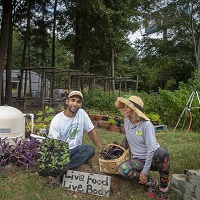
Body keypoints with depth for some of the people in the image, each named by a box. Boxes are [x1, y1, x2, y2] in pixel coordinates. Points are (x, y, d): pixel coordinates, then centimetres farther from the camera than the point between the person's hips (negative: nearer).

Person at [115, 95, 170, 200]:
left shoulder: (146, 125, -19)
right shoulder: (126, 121, -2)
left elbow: (151, 149, -20)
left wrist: (145, 171, -21)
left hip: (152, 158, -4)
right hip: (138, 159, 4)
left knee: (162, 152, -40)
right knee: (122, 169, -28)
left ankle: (163, 190, -17)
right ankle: (151, 183, -3)